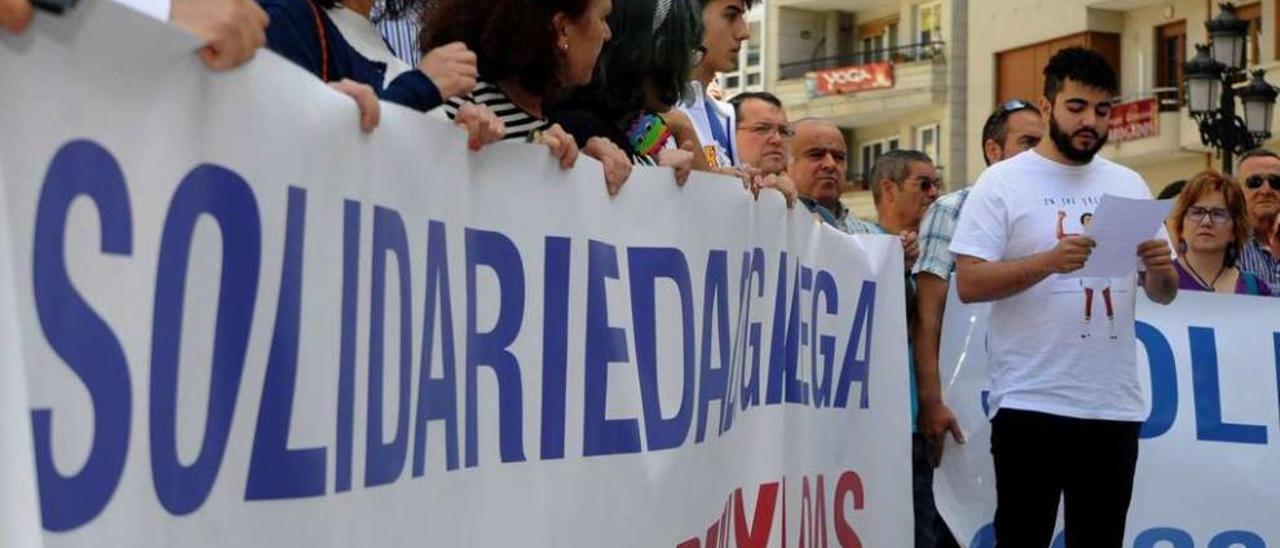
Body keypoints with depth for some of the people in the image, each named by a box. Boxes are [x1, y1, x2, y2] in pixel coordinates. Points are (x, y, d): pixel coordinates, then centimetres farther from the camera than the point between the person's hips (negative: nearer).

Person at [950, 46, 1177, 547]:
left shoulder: (1130, 185, 14)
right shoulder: (1002, 182, 0)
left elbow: (1164, 294, 14)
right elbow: (969, 284, -9)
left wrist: (1160, 268, -9)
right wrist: (1050, 260, -23)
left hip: (1116, 406, 4)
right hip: (1031, 403, -4)